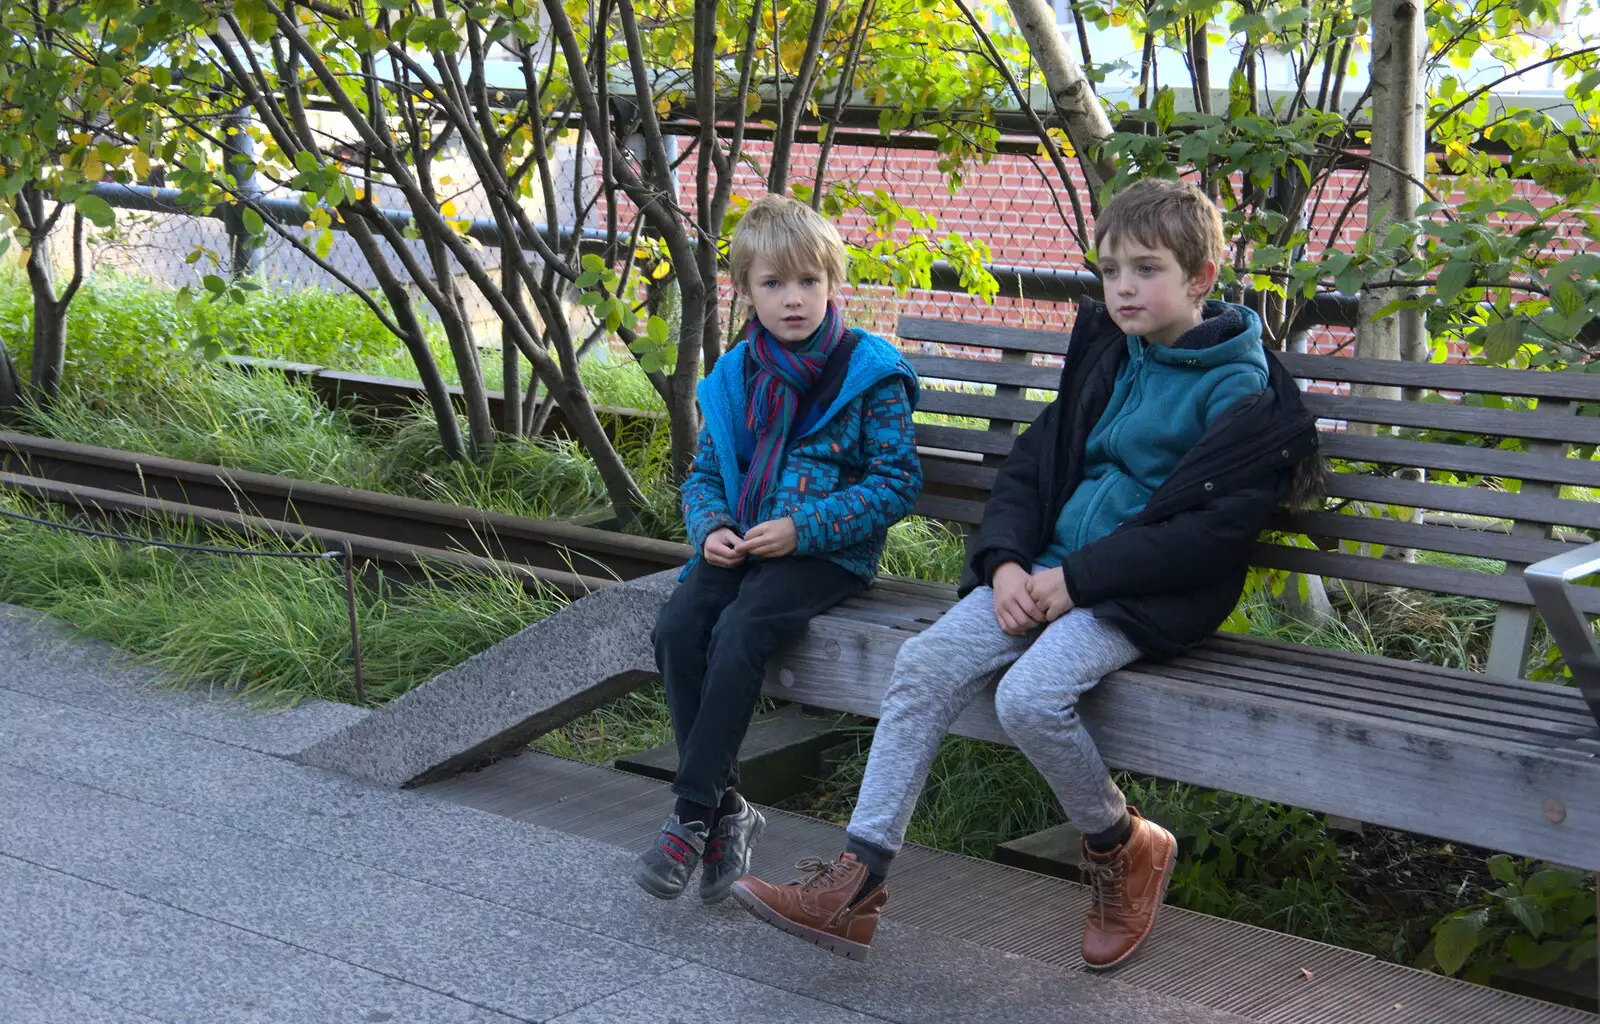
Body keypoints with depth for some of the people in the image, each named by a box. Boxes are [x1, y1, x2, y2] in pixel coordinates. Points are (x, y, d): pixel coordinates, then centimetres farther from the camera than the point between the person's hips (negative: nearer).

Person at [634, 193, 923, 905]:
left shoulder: (869, 373, -5)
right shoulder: (737, 376, 11)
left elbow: (897, 482, -8)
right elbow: (704, 472, 17)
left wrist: (802, 528, -17)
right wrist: (710, 527, -6)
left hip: (826, 553, -5)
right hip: (742, 546, 5)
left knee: (739, 633, -29)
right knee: (677, 626, -21)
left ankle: (692, 817, -20)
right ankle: (726, 809, -12)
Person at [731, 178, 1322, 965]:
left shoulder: (1239, 389, -7)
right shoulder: (1105, 354, 15)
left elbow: (1213, 531, -15)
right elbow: (1032, 463, 16)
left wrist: (1077, 579, -17)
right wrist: (1006, 561, -4)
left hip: (1148, 595, -7)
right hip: (1053, 571, 7)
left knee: (1031, 695, -30)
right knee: (925, 663, -15)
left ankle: (1123, 851, -1)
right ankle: (854, 885, -15)